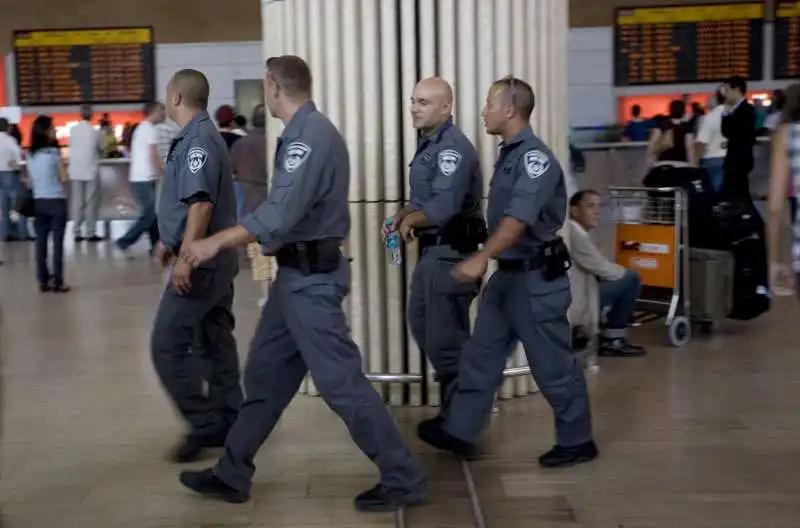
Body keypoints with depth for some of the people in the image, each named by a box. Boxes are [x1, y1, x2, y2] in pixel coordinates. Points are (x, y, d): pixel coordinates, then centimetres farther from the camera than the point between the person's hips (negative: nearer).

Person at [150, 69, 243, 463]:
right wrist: (170, 241, 31)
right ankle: (227, 424, 20)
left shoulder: (197, 140, -17)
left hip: (201, 261, -10)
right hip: (215, 259, 10)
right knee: (216, 343, 13)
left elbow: (201, 204, -26)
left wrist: (185, 258, -28)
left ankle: (205, 426, -2)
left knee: (168, 346, -6)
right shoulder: (198, 136, 15)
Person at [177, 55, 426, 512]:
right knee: (265, 374, 15)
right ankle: (232, 475, 26)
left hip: (311, 278, -10)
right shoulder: (305, 132, 12)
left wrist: (217, 243, -19)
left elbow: (280, 215, -25)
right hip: (299, 274, 10)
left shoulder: (311, 135, -19)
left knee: (341, 382, -5)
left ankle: (403, 479, 6)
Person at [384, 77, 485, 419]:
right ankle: (453, 392, 35)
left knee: (445, 337, -3)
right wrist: (401, 217, 3)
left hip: (452, 253, -11)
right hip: (433, 250, 11)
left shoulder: (453, 147, -19)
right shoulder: (430, 144, 13)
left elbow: (444, 207, -29)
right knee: (421, 324, 21)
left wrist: (409, 221, -11)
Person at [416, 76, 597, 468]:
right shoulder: (509, 153, 11)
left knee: (552, 364, 3)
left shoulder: (535, 156, -18)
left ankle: (577, 442, 18)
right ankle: (458, 431, 19)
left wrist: (481, 258, -39)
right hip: (507, 273, 9)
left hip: (535, 277, -9)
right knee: (481, 355, 11)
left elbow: (520, 218, -30)